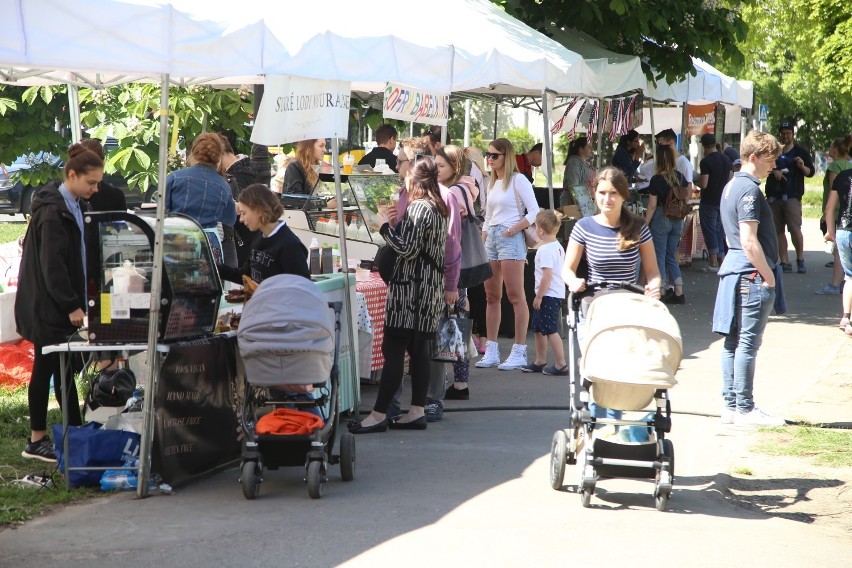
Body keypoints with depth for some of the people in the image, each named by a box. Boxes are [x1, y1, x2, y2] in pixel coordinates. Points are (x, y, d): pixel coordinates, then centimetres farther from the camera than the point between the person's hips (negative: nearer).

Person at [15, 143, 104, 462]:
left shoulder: (73, 208, 12)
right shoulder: (53, 212, -17)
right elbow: (52, 265, -21)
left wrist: (76, 303, 13)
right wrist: (71, 305, -18)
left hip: (59, 306, 9)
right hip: (48, 307, -9)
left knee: (62, 368, 9)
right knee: (47, 368, -3)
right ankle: (37, 440, 4)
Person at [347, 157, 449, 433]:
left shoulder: (418, 208, -14)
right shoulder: (437, 208, 14)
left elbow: (407, 249, -18)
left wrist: (388, 227, -7)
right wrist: (397, 224, 7)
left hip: (411, 287, -10)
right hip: (430, 286, 10)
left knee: (393, 350, -8)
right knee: (418, 349, 10)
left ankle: (379, 415, -7)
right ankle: (417, 412, 10)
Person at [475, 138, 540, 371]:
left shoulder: (518, 180, -5)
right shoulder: (492, 183, 18)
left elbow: (534, 212, -11)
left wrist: (513, 230, -17)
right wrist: (481, 244, 13)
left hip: (510, 238, -8)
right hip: (491, 238, 8)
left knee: (515, 296, -7)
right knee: (491, 297, 7)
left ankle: (519, 352, -6)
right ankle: (491, 351, 11)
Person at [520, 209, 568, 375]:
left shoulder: (545, 249, -19)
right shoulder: (558, 247, 12)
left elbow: (547, 275, -24)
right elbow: (562, 272, 18)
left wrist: (539, 296, -19)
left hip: (548, 295, -10)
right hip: (557, 294, 10)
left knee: (550, 330, -8)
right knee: (538, 328, 18)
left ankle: (561, 364, -6)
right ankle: (540, 362, 26)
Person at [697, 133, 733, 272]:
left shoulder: (705, 161, -16)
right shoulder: (726, 159, 7)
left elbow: (703, 184, -19)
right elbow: (730, 179, 13)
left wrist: (697, 181, 1)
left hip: (709, 202, -7)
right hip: (723, 200, 7)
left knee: (709, 230, -1)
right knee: (719, 230, 14)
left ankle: (714, 262, -4)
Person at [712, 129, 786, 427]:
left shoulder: (731, 187, 16)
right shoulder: (749, 190, -15)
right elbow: (750, 242, -21)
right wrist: (769, 277, -13)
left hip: (733, 269, 10)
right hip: (752, 275, -10)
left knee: (733, 341, 10)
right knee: (748, 343, -6)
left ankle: (730, 405, 15)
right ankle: (745, 409, -3)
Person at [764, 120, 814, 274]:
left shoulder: (800, 152, 7)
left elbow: (810, 173, 6)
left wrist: (802, 167, -15)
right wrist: (774, 171, -5)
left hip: (792, 196, -3)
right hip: (774, 196, 3)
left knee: (795, 228, -14)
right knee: (778, 230, 3)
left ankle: (800, 259, -1)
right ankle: (784, 262, 8)